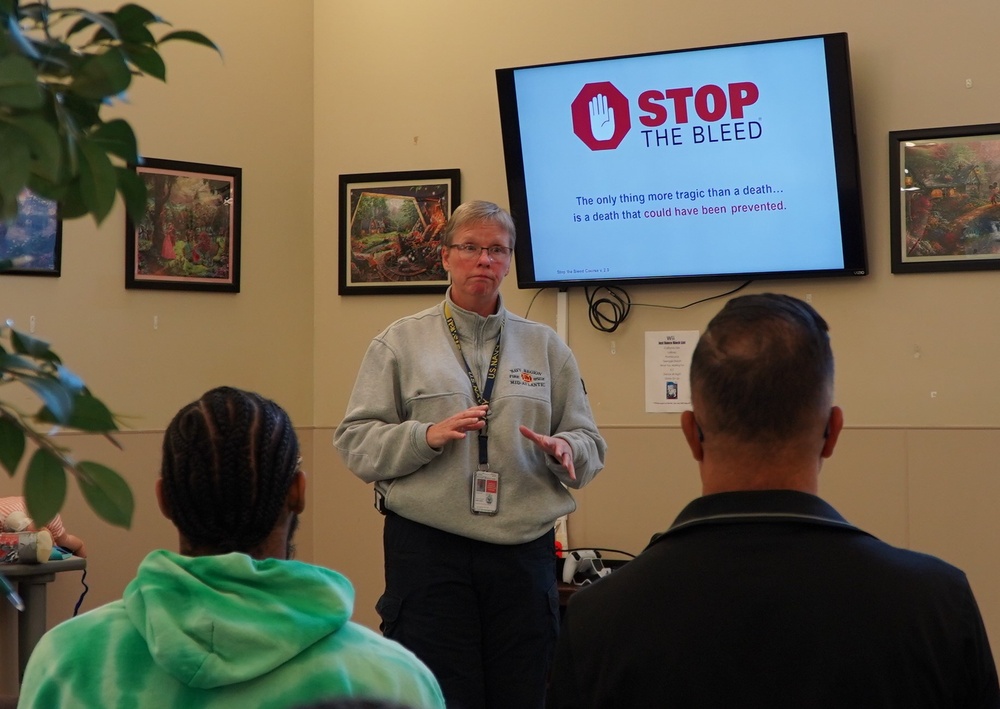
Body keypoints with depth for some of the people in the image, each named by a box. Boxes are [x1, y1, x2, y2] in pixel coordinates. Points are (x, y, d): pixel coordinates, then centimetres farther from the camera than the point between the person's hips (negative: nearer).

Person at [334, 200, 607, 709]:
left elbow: (589, 444, 12)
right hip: (428, 548, -2)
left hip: (524, 550, 2)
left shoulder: (545, 346, 13)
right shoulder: (400, 342, 6)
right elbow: (355, 443, 0)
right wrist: (428, 435, -15)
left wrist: (564, 450, -11)